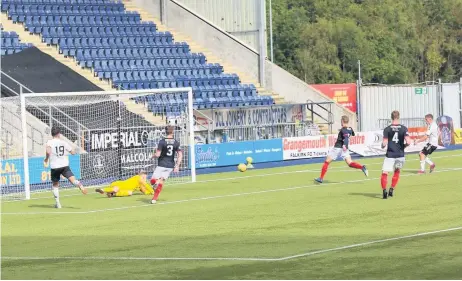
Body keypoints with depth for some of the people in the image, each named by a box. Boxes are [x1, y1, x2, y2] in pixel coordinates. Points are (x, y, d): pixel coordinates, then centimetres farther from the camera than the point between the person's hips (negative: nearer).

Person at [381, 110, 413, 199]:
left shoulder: (387, 129, -4)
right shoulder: (403, 128, -2)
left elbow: (384, 144, -8)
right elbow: (408, 142, -11)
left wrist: (383, 146, 16)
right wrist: (403, 146, 10)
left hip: (390, 155, -2)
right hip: (400, 155, 2)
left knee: (384, 173, -1)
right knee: (397, 172, 24)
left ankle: (384, 190, -20)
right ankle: (391, 190, 22)